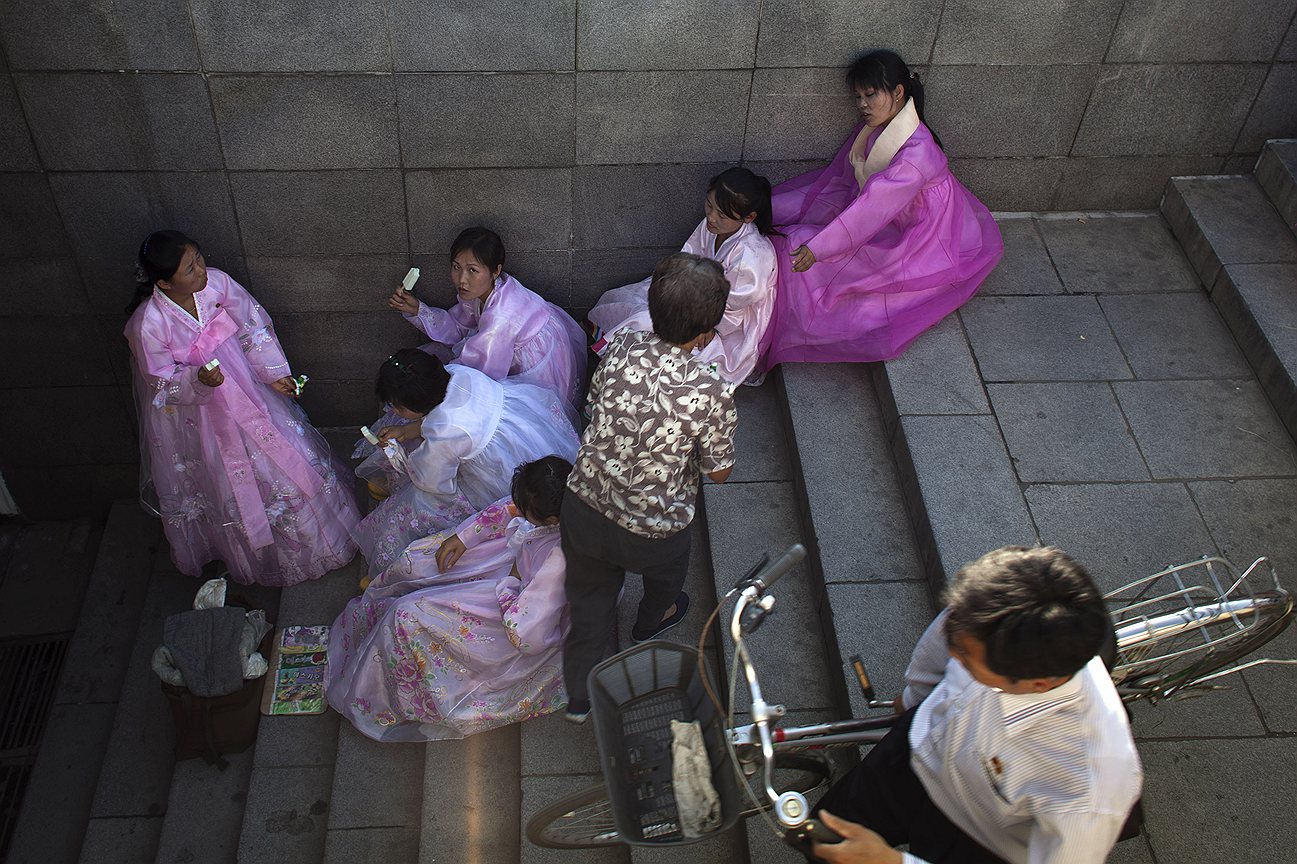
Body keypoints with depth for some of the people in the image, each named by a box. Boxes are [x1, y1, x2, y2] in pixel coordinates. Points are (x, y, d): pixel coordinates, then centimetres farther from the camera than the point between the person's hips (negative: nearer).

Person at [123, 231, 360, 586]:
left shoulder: (215, 281, -20)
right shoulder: (147, 325, -31)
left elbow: (253, 326, -4)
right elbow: (164, 385, -18)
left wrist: (274, 373, -7)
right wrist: (198, 379, -38)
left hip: (244, 385, 4)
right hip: (194, 413, -4)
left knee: (288, 454, 15)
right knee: (227, 487, 13)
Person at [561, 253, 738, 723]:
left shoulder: (621, 347, -17)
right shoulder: (712, 394, -30)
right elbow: (718, 472, -13)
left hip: (585, 507, 3)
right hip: (655, 531, -3)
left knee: (590, 602, 29)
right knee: (665, 577, 36)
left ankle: (579, 699, 49)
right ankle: (649, 623, 69)